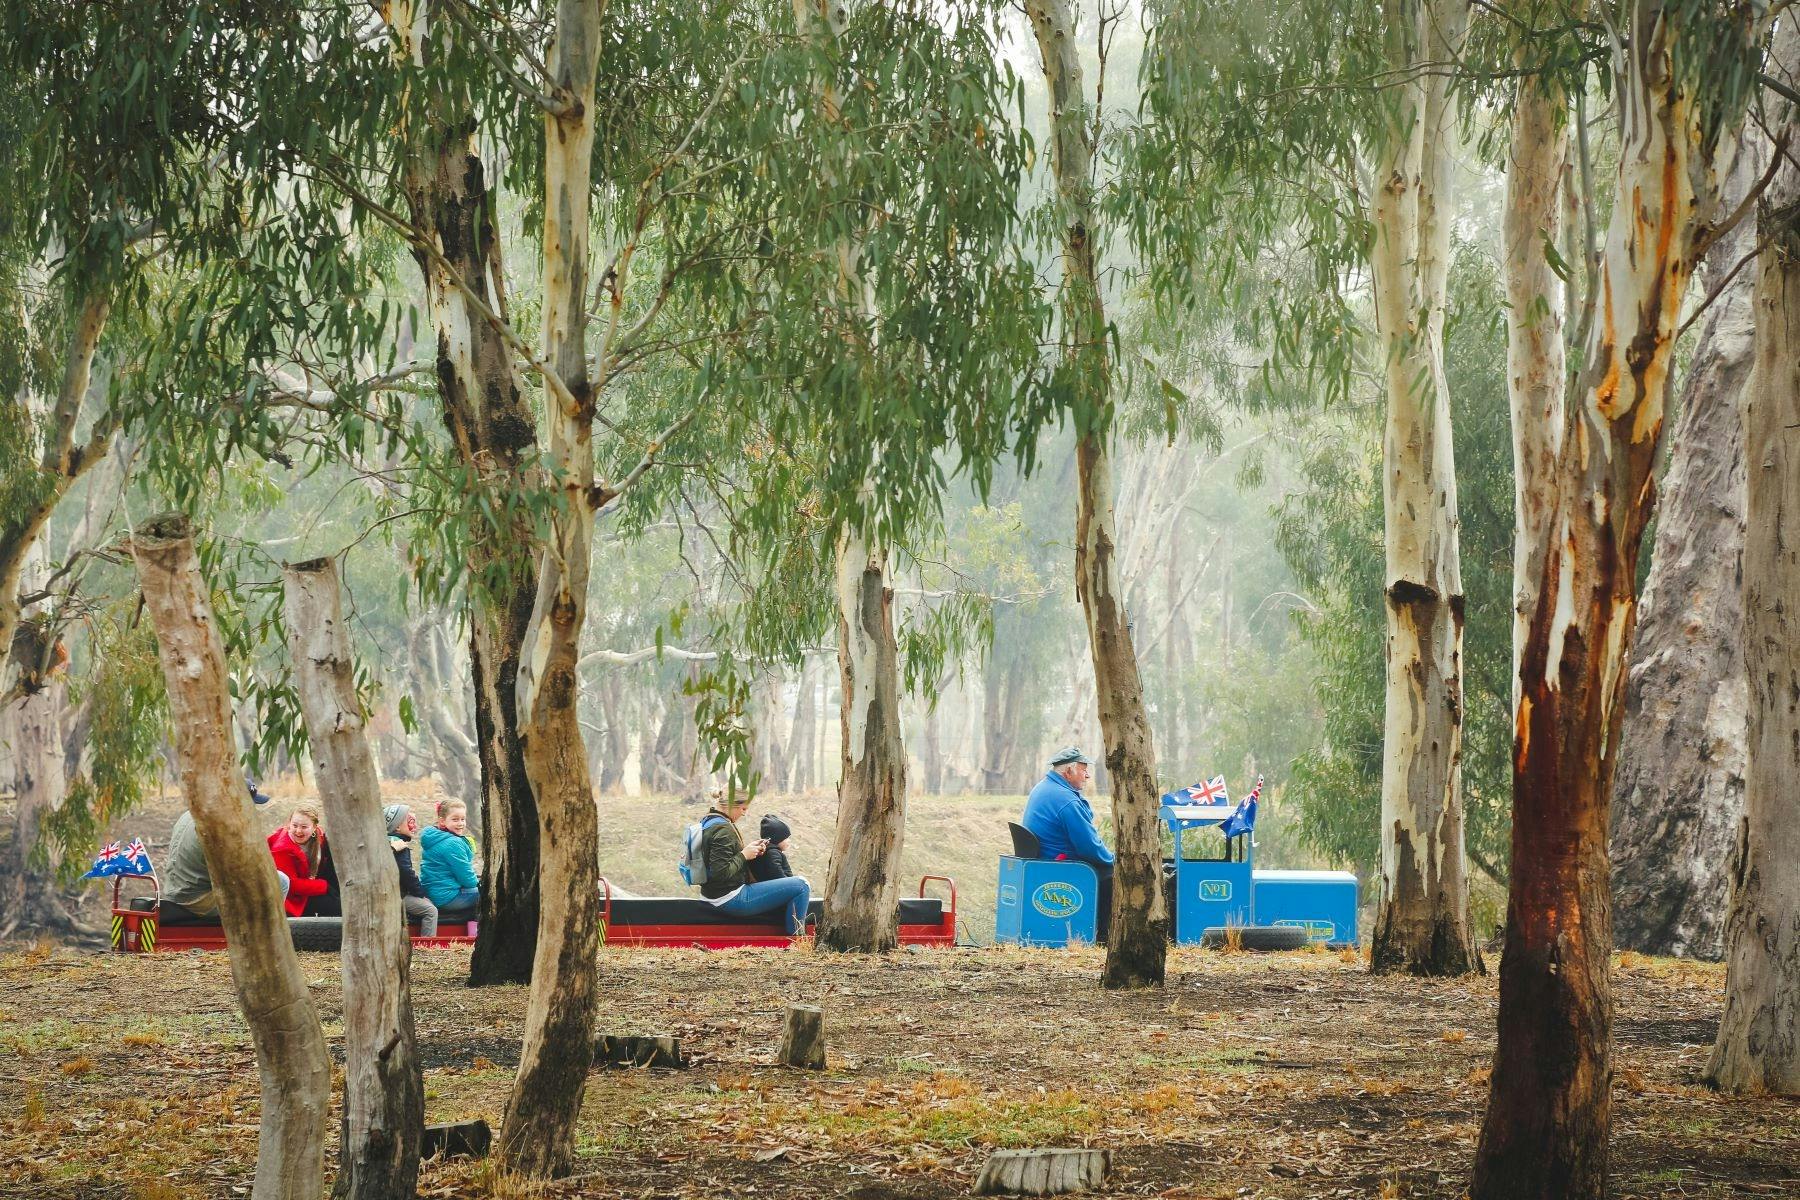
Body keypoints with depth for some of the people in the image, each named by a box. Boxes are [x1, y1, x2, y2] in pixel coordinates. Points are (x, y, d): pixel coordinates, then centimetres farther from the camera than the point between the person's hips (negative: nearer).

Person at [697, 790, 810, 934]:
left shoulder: (707, 821, 9)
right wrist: (744, 855, -16)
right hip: (732, 899, -11)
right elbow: (721, 873, -27)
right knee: (802, 886, -13)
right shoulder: (723, 829, -22)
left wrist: (750, 850, 6)